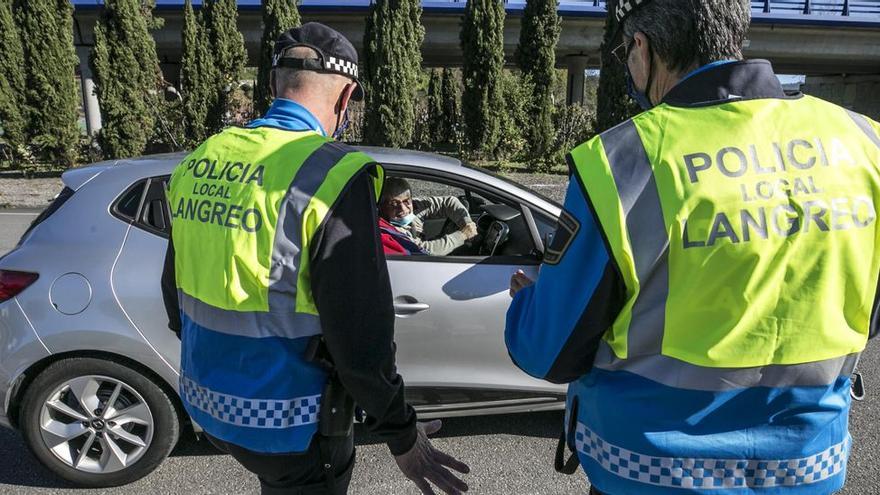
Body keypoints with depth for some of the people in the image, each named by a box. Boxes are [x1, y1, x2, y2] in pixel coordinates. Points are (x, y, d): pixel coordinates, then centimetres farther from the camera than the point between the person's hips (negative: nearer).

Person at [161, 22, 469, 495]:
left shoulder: (198, 161, 0)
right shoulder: (334, 175, -22)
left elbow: (175, 290, 10)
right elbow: (358, 330, -23)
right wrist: (401, 434, -9)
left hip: (206, 402, 6)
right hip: (287, 421, -6)